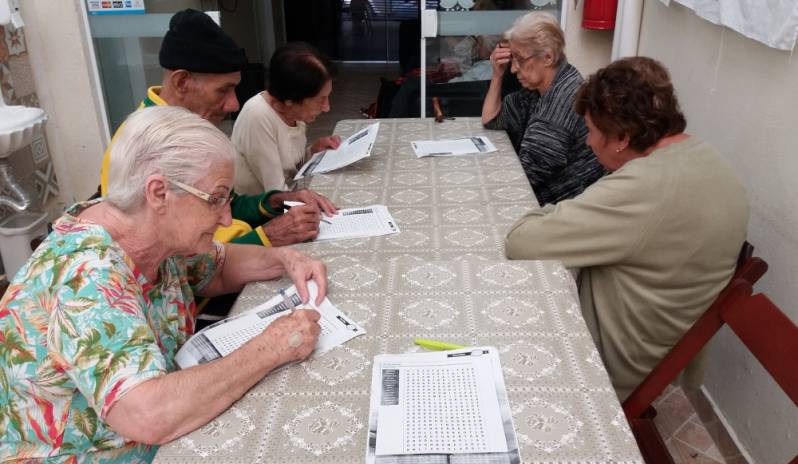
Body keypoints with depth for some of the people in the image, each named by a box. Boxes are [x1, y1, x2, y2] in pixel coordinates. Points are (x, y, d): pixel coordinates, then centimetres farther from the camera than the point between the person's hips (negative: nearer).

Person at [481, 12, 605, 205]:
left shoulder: (565, 97, -24)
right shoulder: (538, 87, 4)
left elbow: (530, 170, -25)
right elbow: (491, 120, 13)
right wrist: (497, 74, 1)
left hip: (567, 206, -8)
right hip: (541, 193, 8)